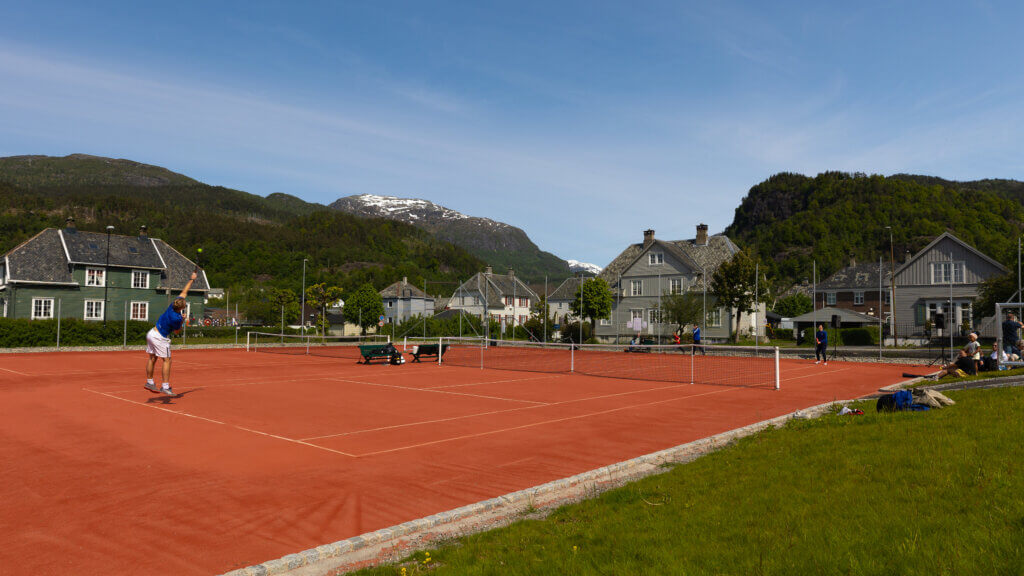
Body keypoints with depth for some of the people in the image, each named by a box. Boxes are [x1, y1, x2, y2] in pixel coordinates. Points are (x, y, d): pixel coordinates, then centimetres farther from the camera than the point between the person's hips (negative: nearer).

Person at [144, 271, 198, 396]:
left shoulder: (174, 303, -10)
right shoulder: (176, 318, -28)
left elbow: (184, 292, 6)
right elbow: (176, 331, -8)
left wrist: (191, 280, 13)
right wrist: (182, 320, -4)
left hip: (152, 333, 9)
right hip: (160, 338, -9)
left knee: (152, 358, 15)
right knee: (167, 361, -3)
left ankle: (149, 382, 26)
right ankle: (165, 387, -4)